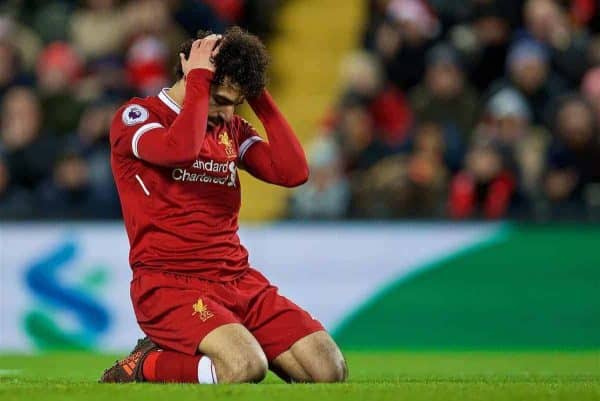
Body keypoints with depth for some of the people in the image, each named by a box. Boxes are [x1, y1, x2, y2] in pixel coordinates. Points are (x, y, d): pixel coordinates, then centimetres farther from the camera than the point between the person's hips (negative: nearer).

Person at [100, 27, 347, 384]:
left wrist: (259, 95, 5)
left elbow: (294, 172, 5)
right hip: (170, 284, -7)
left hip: (238, 280, 7)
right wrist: (199, 79, -13)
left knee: (329, 370, -8)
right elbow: (179, 150, -24)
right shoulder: (137, 116, -2)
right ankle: (142, 367, -5)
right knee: (246, 368, -33)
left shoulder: (232, 128, 18)